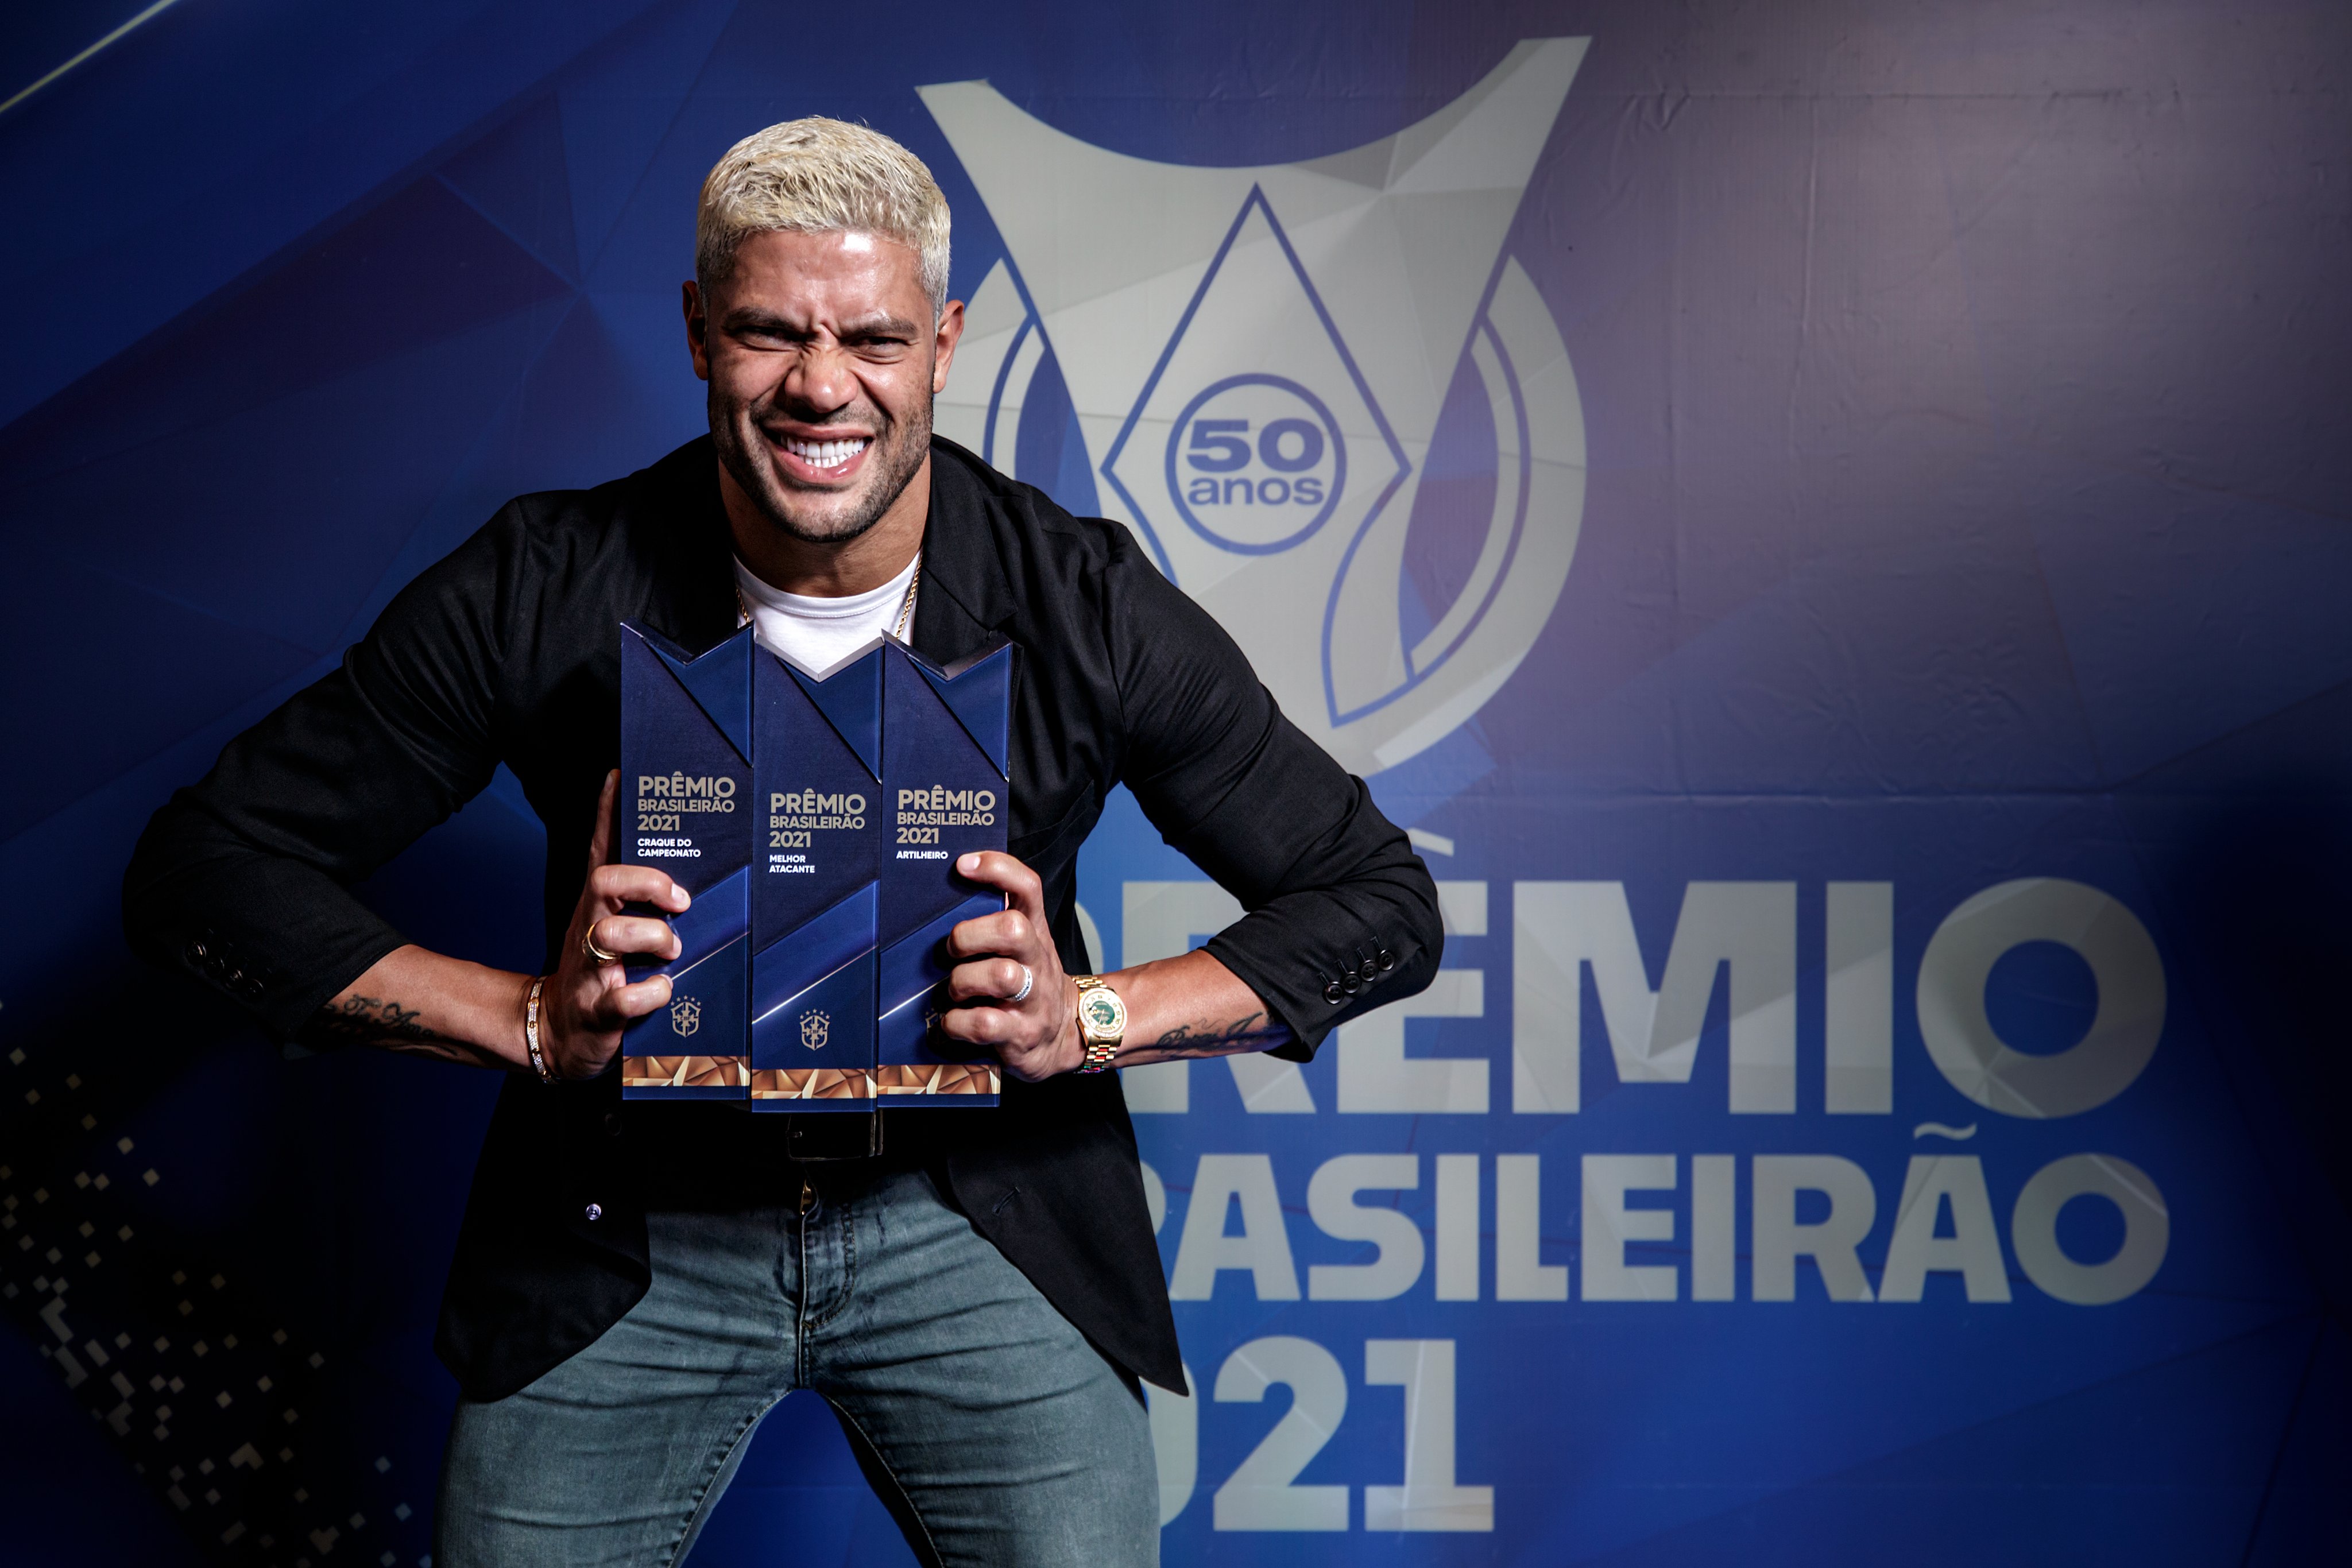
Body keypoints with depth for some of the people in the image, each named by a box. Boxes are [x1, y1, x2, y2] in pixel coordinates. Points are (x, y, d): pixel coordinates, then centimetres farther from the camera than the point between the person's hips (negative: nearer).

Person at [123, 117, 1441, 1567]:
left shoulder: (1084, 606, -11)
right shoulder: (543, 591, -12)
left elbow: (1382, 902, -4)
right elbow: (204, 871, -6)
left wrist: (1084, 1018, -20)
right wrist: (531, 1023, -19)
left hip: (981, 1215, 0)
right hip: (631, 1226, 0)